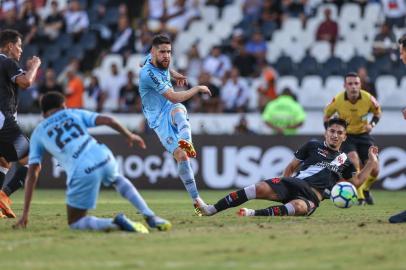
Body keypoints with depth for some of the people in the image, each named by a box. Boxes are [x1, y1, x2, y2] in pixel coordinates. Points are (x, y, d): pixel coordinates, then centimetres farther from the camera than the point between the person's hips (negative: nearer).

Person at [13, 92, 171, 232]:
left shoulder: (38, 133, 19)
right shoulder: (74, 114, 23)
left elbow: (32, 175, 14)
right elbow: (107, 120, 10)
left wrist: (25, 213, 15)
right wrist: (129, 135, 28)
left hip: (82, 173, -3)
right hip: (103, 158, 4)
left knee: (75, 223, 14)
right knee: (117, 180, 39)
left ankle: (116, 223, -13)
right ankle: (150, 217, 23)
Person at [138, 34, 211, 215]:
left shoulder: (157, 59, 1)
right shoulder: (148, 74, -24)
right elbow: (174, 97, -23)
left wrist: (173, 74, 22)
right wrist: (198, 89, -12)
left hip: (171, 109, 6)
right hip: (159, 120, -6)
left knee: (178, 110, -34)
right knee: (181, 156, -21)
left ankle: (186, 142, -63)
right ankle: (196, 200, -21)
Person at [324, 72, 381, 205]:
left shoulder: (368, 98, -17)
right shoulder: (337, 100, -19)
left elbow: (377, 111, 5)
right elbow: (326, 115, 3)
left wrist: (372, 124, -13)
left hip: (363, 134, 2)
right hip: (346, 135, -2)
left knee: (374, 171, -3)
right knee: (354, 161, -29)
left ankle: (365, 190, 31)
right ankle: (360, 197, -16)